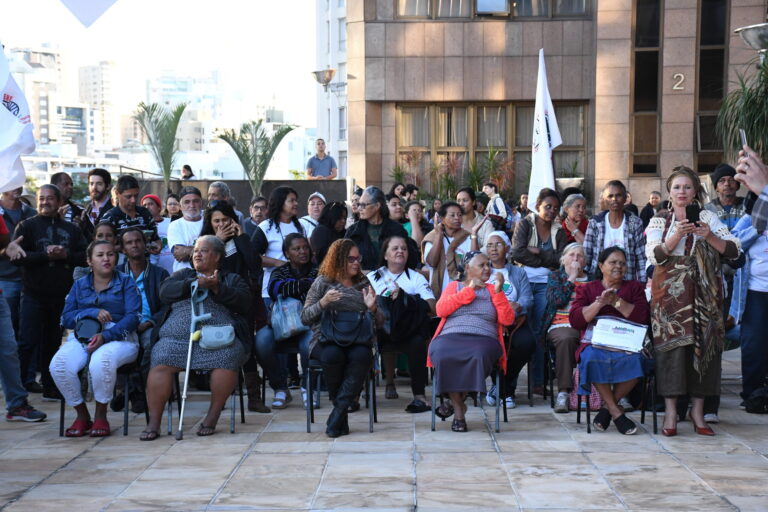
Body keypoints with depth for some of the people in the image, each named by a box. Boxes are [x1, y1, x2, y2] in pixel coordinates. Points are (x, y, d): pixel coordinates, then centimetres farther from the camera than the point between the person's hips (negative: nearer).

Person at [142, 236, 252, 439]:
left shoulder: (232, 279, 24)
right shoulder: (183, 275, 30)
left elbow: (244, 302, 5)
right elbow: (165, 293, 9)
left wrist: (218, 288, -6)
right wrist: (195, 284, -2)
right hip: (178, 335, 2)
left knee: (226, 358, -34)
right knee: (161, 362, -26)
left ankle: (213, 416, -20)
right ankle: (153, 422, -22)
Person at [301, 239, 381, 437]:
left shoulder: (363, 284, 19)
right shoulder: (322, 283, 12)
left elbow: (378, 323, 18)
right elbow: (304, 317, 6)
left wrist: (372, 308, -4)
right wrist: (322, 303, -11)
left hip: (358, 340, 1)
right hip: (326, 340, -1)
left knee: (361, 356, -34)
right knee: (333, 355, -37)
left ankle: (338, 412, -31)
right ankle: (341, 411, -18)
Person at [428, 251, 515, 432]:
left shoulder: (492, 290, 23)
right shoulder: (454, 286, 23)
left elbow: (508, 320, 9)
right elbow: (441, 310, 2)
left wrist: (498, 291, 0)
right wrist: (469, 291, 0)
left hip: (483, 339, 0)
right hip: (450, 337, 0)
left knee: (479, 355, -37)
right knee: (443, 356, -36)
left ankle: (455, 401, -17)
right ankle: (459, 411, -23)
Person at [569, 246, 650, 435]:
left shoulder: (635, 287, 21)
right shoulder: (586, 289, 19)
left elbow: (643, 317, 2)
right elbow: (575, 320, 3)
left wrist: (616, 301, -6)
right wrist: (600, 303, -8)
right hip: (596, 343, 0)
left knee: (634, 359, -35)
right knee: (592, 358, -36)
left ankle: (608, 408, -14)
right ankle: (616, 412, -21)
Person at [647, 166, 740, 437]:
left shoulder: (707, 218, 10)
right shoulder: (659, 221, 9)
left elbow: (733, 250, 2)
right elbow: (654, 255, -6)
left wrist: (709, 236, -14)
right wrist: (676, 236, -19)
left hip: (704, 292, 1)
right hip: (670, 292, -1)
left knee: (704, 344, -1)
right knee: (672, 344, -7)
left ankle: (698, 409, 6)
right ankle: (671, 411, -4)